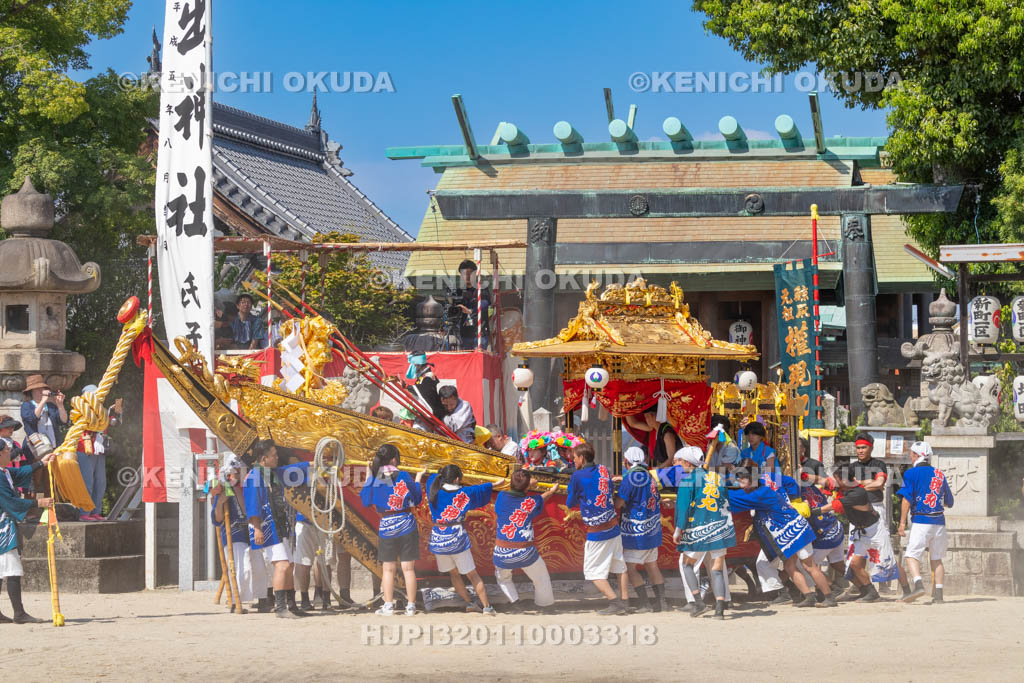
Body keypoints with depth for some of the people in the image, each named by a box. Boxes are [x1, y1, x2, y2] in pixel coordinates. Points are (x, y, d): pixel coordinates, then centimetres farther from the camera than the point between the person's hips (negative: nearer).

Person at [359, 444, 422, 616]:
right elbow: (417, 499, 1)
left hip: (385, 527, 1)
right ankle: (411, 605, 6)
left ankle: (388, 605, 7)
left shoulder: (373, 479, -5)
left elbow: (365, 501, 7)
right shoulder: (403, 477, -8)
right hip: (407, 525, -1)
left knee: (388, 569, 10)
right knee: (408, 568, 5)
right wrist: (418, 480, 16)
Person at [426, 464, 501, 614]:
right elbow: (481, 489, 8)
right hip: (457, 540, -2)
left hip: (438, 540, 2)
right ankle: (486, 606, 9)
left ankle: (469, 603, 17)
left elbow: (433, 478, 17)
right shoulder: (464, 493, -8)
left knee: (454, 574, 19)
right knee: (472, 575, 9)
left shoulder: (435, 490, -5)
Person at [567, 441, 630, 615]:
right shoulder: (603, 470, 6)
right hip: (614, 527, 6)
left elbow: (570, 504, 1)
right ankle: (624, 603, 11)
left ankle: (615, 601, -9)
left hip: (596, 534, -6)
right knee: (620, 567, 14)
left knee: (593, 572, 2)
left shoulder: (577, 477, -10)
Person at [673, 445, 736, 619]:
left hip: (698, 531, -5)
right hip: (720, 529, 5)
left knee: (686, 564, 14)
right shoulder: (717, 476, 12)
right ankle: (720, 608, -4)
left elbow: (683, 505, -12)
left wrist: (678, 529, -8)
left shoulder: (689, 478, -6)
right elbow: (727, 501, 17)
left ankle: (697, 602, 3)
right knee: (718, 569, 7)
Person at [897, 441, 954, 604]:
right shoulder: (939, 474, 14)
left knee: (911, 555, -5)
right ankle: (938, 593, 6)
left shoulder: (911, 473, -1)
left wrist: (902, 523, -6)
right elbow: (949, 503, 18)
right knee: (936, 558, 12)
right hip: (939, 521, 5)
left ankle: (918, 584, -27)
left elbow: (907, 499, -8)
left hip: (921, 521, -5)